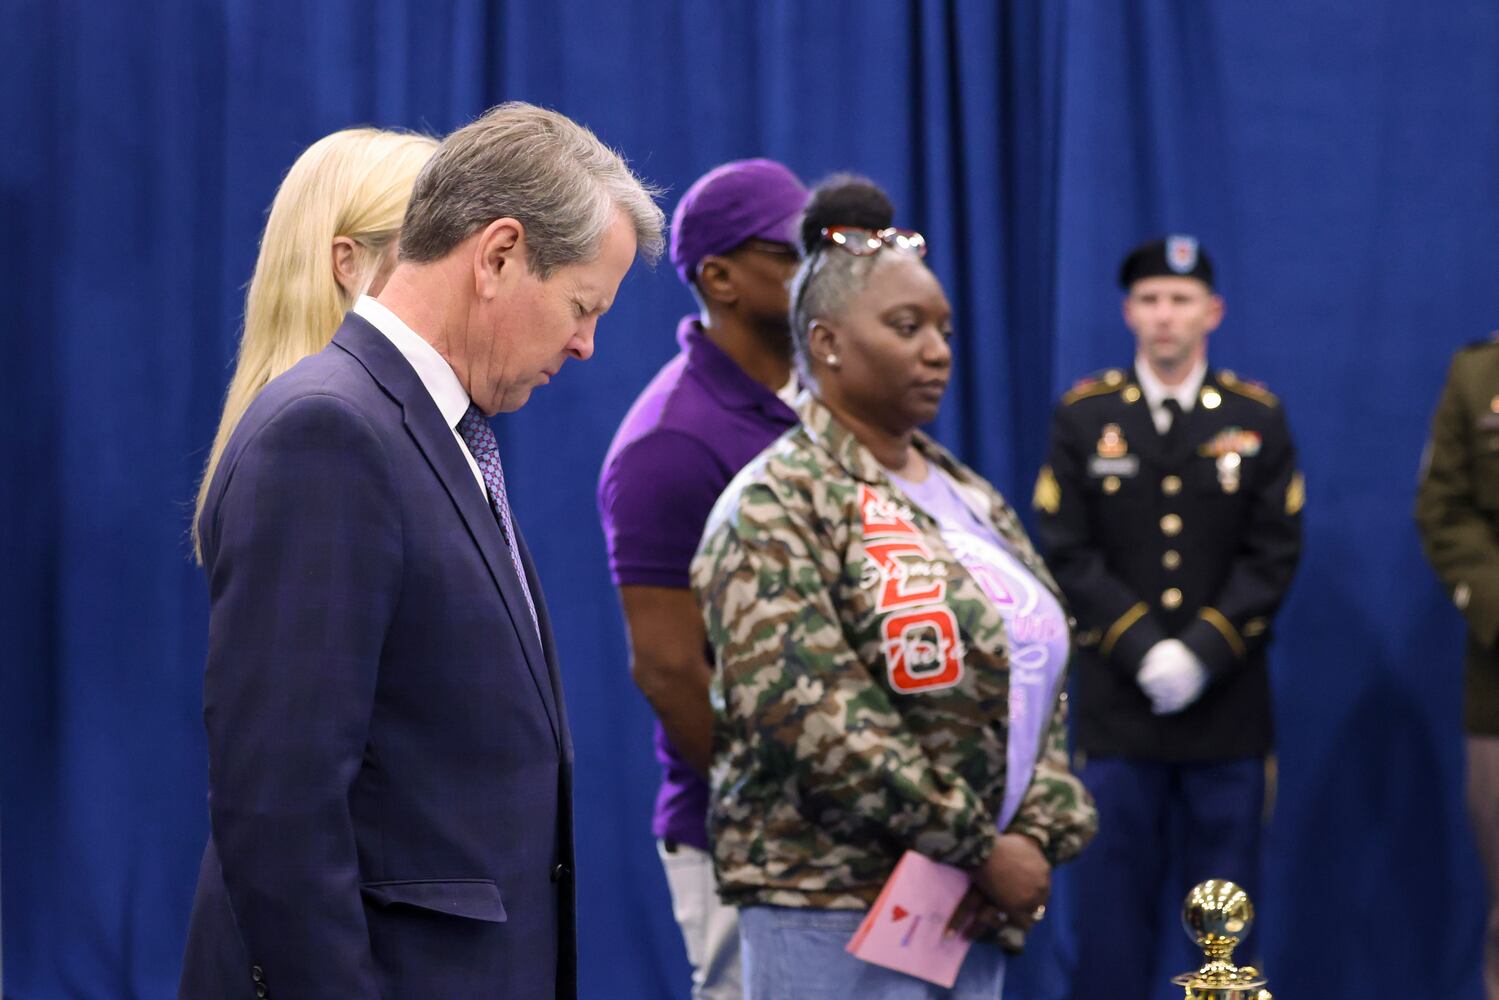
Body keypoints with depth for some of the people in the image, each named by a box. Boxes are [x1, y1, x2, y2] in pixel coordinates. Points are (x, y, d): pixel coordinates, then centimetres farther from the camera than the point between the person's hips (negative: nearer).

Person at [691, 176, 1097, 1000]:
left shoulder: (967, 496, 15)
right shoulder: (776, 507, -7)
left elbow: (1036, 677, 15)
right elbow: (810, 716, -17)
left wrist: (1039, 832, -2)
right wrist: (982, 847, -15)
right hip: (836, 907, -7)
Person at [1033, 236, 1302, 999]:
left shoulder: (1257, 418, 5)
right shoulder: (1083, 416, 4)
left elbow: (1274, 556, -1)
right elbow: (1066, 552, -2)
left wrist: (1201, 652, -12)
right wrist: (1139, 649, -13)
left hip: (1227, 705, 1)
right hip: (1116, 706, 0)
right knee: (1113, 899, 3)